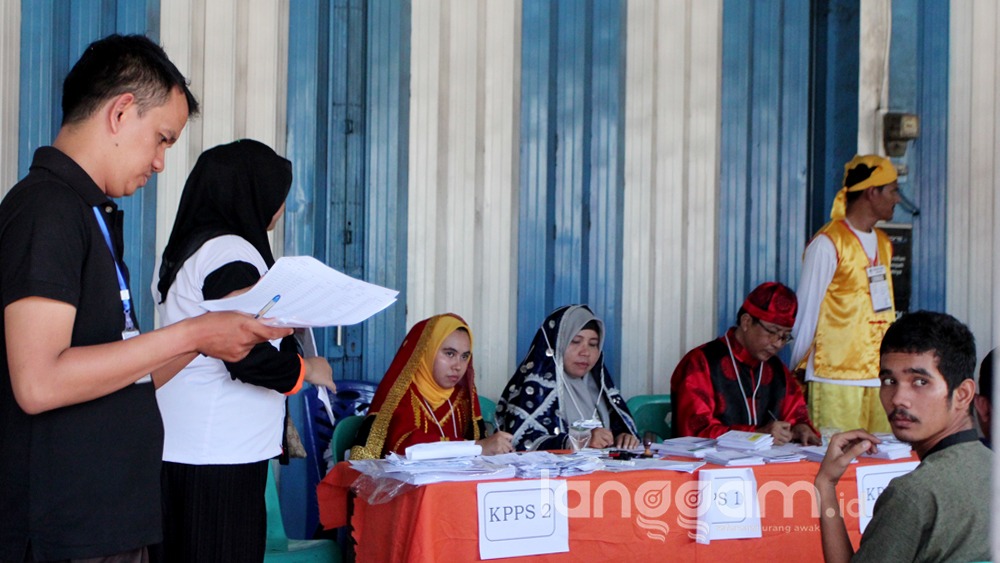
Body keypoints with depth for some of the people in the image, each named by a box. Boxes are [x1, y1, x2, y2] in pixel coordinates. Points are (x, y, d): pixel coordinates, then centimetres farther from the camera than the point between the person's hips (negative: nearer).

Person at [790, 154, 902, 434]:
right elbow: (807, 311, -5)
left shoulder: (884, 244, 17)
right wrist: (799, 370, -2)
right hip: (836, 378, -7)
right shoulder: (827, 244, -7)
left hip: (880, 376, 7)